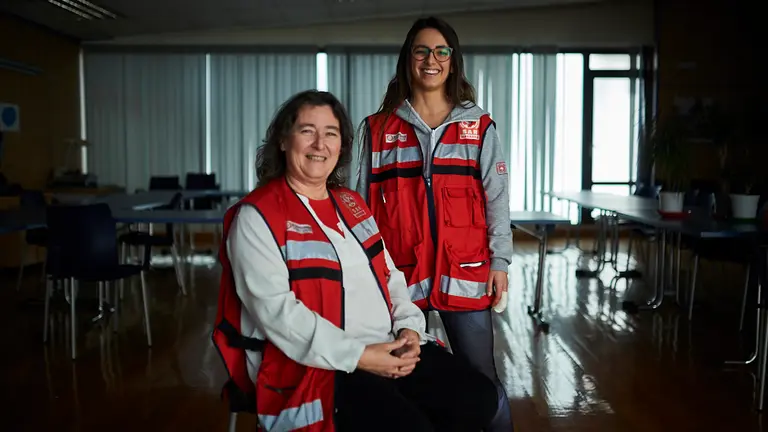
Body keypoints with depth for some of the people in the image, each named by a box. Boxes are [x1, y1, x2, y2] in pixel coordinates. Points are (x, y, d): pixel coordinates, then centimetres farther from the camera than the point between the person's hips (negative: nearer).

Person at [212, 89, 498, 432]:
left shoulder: (352, 204, 17)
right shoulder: (257, 217, -8)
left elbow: (389, 275, 18)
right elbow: (276, 310, -17)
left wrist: (409, 328, -2)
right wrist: (357, 356, -21)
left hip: (389, 348, 7)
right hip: (313, 365, -7)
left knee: (478, 397, -4)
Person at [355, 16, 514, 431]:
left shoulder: (479, 126, 7)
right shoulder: (378, 128, 7)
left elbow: (496, 198, 5)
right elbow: (363, 204, 8)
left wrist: (499, 261, -2)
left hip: (464, 273, 0)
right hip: (399, 275, 1)